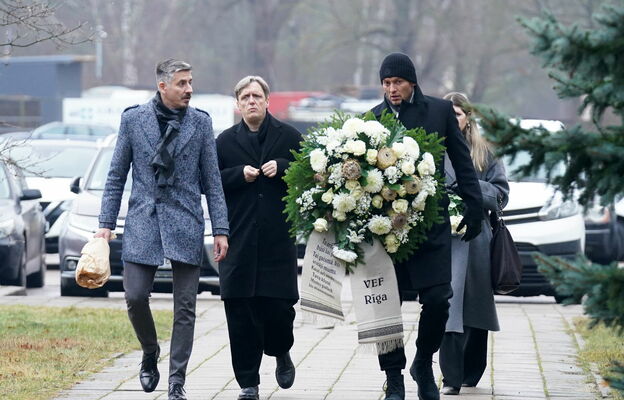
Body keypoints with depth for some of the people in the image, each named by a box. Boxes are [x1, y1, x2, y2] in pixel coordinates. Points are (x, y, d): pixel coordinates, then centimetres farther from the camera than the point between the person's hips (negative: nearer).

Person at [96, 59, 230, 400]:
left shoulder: (200, 122, 5)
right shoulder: (133, 119, 3)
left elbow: (212, 181, 6)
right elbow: (116, 176, 7)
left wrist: (220, 229, 0)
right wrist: (106, 223, 1)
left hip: (186, 224, 0)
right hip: (142, 221, 0)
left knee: (185, 307, -1)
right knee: (135, 297, -6)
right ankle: (150, 354, 22)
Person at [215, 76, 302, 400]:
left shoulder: (288, 137, 7)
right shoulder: (225, 141, 9)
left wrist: (282, 167, -11)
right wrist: (239, 175, -8)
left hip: (279, 238, -1)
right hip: (239, 238, 1)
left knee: (279, 306, -3)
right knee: (240, 312, -2)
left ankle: (281, 353, 30)